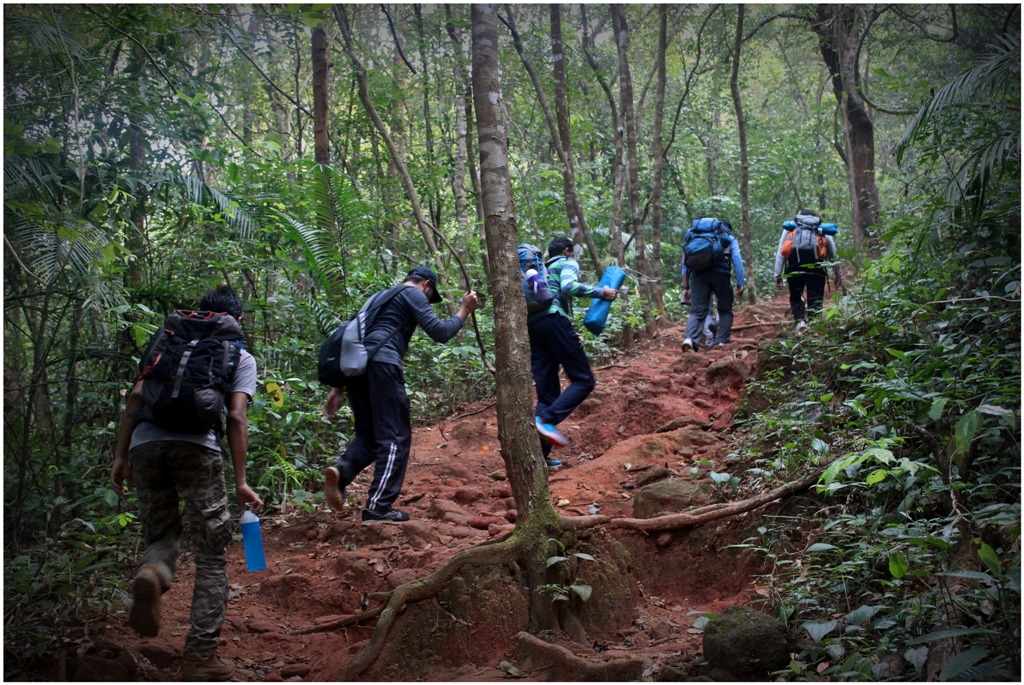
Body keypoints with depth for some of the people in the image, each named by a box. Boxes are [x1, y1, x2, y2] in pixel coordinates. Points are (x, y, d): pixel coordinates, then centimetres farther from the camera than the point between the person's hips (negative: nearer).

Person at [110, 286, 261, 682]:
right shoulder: (241, 357, 18)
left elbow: (136, 397, 14)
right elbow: (236, 417, 4)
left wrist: (121, 456, 14)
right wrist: (240, 482, 2)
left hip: (144, 445, 3)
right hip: (196, 447, -3)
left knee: (162, 535, 21)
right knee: (212, 555, 7)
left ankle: (152, 574, -16)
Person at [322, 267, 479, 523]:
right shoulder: (414, 294, 10)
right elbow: (440, 333, -1)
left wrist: (338, 388, 28)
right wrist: (464, 310, 16)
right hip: (382, 363, -8)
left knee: (369, 433, 16)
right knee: (395, 437, -2)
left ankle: (341, 470, -13)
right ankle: (378, 507, -8)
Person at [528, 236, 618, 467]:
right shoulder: (567, 264, 11)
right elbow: (568, 286, -12)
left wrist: (568, 334, 35)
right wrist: (600, 292, -7)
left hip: (531, 325, 8)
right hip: (553, 320, -7)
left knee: (547, 392, 7)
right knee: (583, 380, -4)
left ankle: (539, 453, -2)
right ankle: (547, 419, -25)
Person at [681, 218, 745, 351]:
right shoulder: (730, 240, 25)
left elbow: (685, 262, 24)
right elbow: (737, 259, 7)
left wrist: (685, 287, 22)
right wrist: (740, 284, 2)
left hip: (698, 274, 2)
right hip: (720, 272, -2)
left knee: (697, 311, 0)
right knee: (725, 310, 14)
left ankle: (690, 338, -25)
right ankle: (721, 341, 3)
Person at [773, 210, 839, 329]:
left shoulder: (789, 229, 29)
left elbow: (780, 253, 21)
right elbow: (833, 256, 33)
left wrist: (777, 275, 20)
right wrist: (837, 275, 42)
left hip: (794, 269, 0)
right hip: (816, 269, 0)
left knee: (795, 297, 16)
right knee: (815, 300, 5)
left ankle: (800, 320, -4)